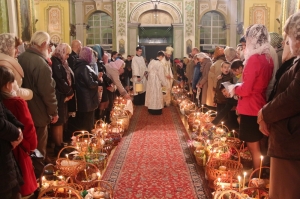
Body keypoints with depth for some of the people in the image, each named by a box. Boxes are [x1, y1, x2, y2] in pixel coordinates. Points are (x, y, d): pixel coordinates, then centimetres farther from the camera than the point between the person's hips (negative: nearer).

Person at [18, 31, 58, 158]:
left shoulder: (21, 58, 2)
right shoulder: (41, 64, -24)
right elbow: (48, 92, -21)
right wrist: (54, 112, -9)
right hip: (38, 112, -8)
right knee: (38, 147, 8)